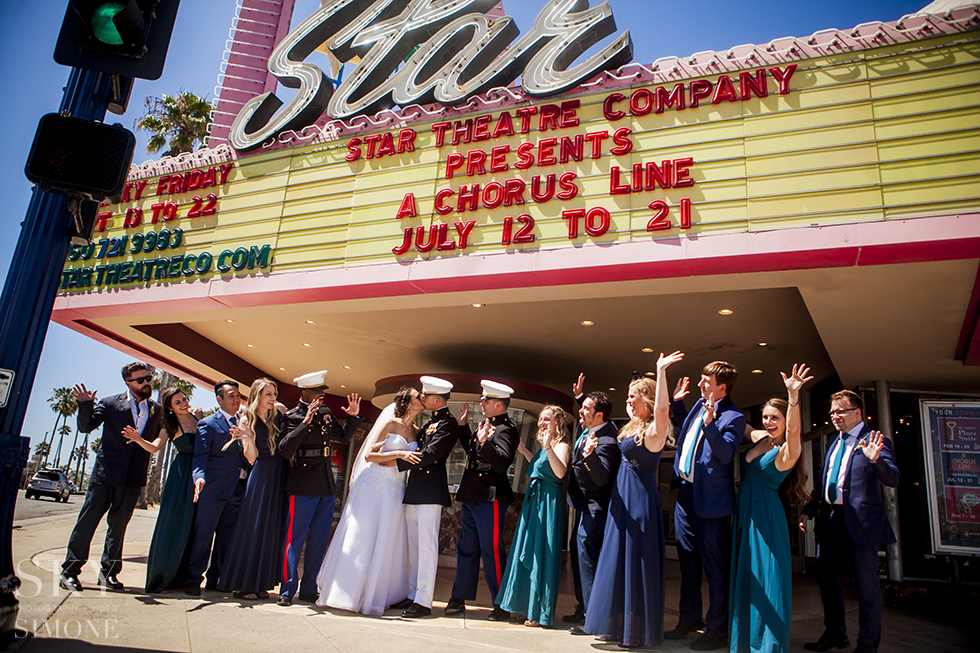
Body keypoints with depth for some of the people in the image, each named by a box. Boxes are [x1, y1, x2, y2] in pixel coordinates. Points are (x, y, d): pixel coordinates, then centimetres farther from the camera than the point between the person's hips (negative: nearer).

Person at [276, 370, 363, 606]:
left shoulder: (326, 413, 10)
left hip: (327, 487, 7)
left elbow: (343, 437, 23)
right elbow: (285, 450, -24)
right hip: (303, 487, -7)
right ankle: (287, 590, 15)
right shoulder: (293, 417, -10)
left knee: (319, 540, 11)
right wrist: (305, 422, -31)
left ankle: (309, 590, 23)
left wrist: (353, 417, 6)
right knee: (295, 538, 2)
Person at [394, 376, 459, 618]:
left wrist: (397, 462, -16)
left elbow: (430, 455, -19)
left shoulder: (448, 423, -9)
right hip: (414, 491, 10)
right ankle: (413, 595, 22)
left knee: (427, 547, -6)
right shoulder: (430, 422, 21)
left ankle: (424, 601, -2)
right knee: (414, 548, 13)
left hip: (430, 492, -10)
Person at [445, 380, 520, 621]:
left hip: (490, 500, -10)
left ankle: (502, 606, 10)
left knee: (492, 552, -3)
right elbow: (472, 452, 30)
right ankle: (459, 599, 27)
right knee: (466, 548, 16)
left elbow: (502, 463, -26)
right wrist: (463, 427, 25)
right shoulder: (488, 426, 15)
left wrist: (484, 442, -37)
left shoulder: (506, 430, -13)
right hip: (472, 499, 10)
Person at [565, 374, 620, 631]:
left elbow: (602, 478, -35)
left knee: (585, 554, -9)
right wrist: (580, 396, 24)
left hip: (593, 508, -11)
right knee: (576, 550, 17)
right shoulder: (589, 430, 3)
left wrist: (590, 453, -49)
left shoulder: (606, 441, -26)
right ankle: (583, 607, 29)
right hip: (584, 505, 11)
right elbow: (587, 418, 29)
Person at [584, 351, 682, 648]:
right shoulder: (631, 429, 14)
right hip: (622, 499, 9)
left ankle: (637, 630, 11)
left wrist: (661, 371, -40)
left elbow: (661, 409, -35)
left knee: (635, 562, -2)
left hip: (640, 500, -9)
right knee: (619, 559, 14)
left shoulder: (653, 431, -14)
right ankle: (619, 625, 26)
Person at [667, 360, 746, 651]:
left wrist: (710, 423, -36)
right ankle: (690, 618, 34)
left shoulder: (733, 416, -15)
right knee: (688, 560, 19)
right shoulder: (700, 404, 8)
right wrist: (676, 402, 17)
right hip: (685, 492, 8)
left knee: (715, 565, 3)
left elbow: (727, 454, -27)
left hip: (710, 499, -8)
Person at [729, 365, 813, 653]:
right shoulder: (758, 438, 7)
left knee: (766, 579, 1)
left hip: (765, 516, -7)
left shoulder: (787, 450, -14)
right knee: (744, 577, 16)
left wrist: (794, 396, -49)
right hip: (744, 513, 8)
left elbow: (793, 431, -36)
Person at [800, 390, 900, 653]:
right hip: (830, 519, 8)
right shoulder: (834, 443, 15)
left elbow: (894, 479, -20)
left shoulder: (873, 441, -8)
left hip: (860, 521, -8)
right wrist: (808, 510, 16)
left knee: (866, 585, 3)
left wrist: (875, 460, -38)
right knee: (826, 576, 16)